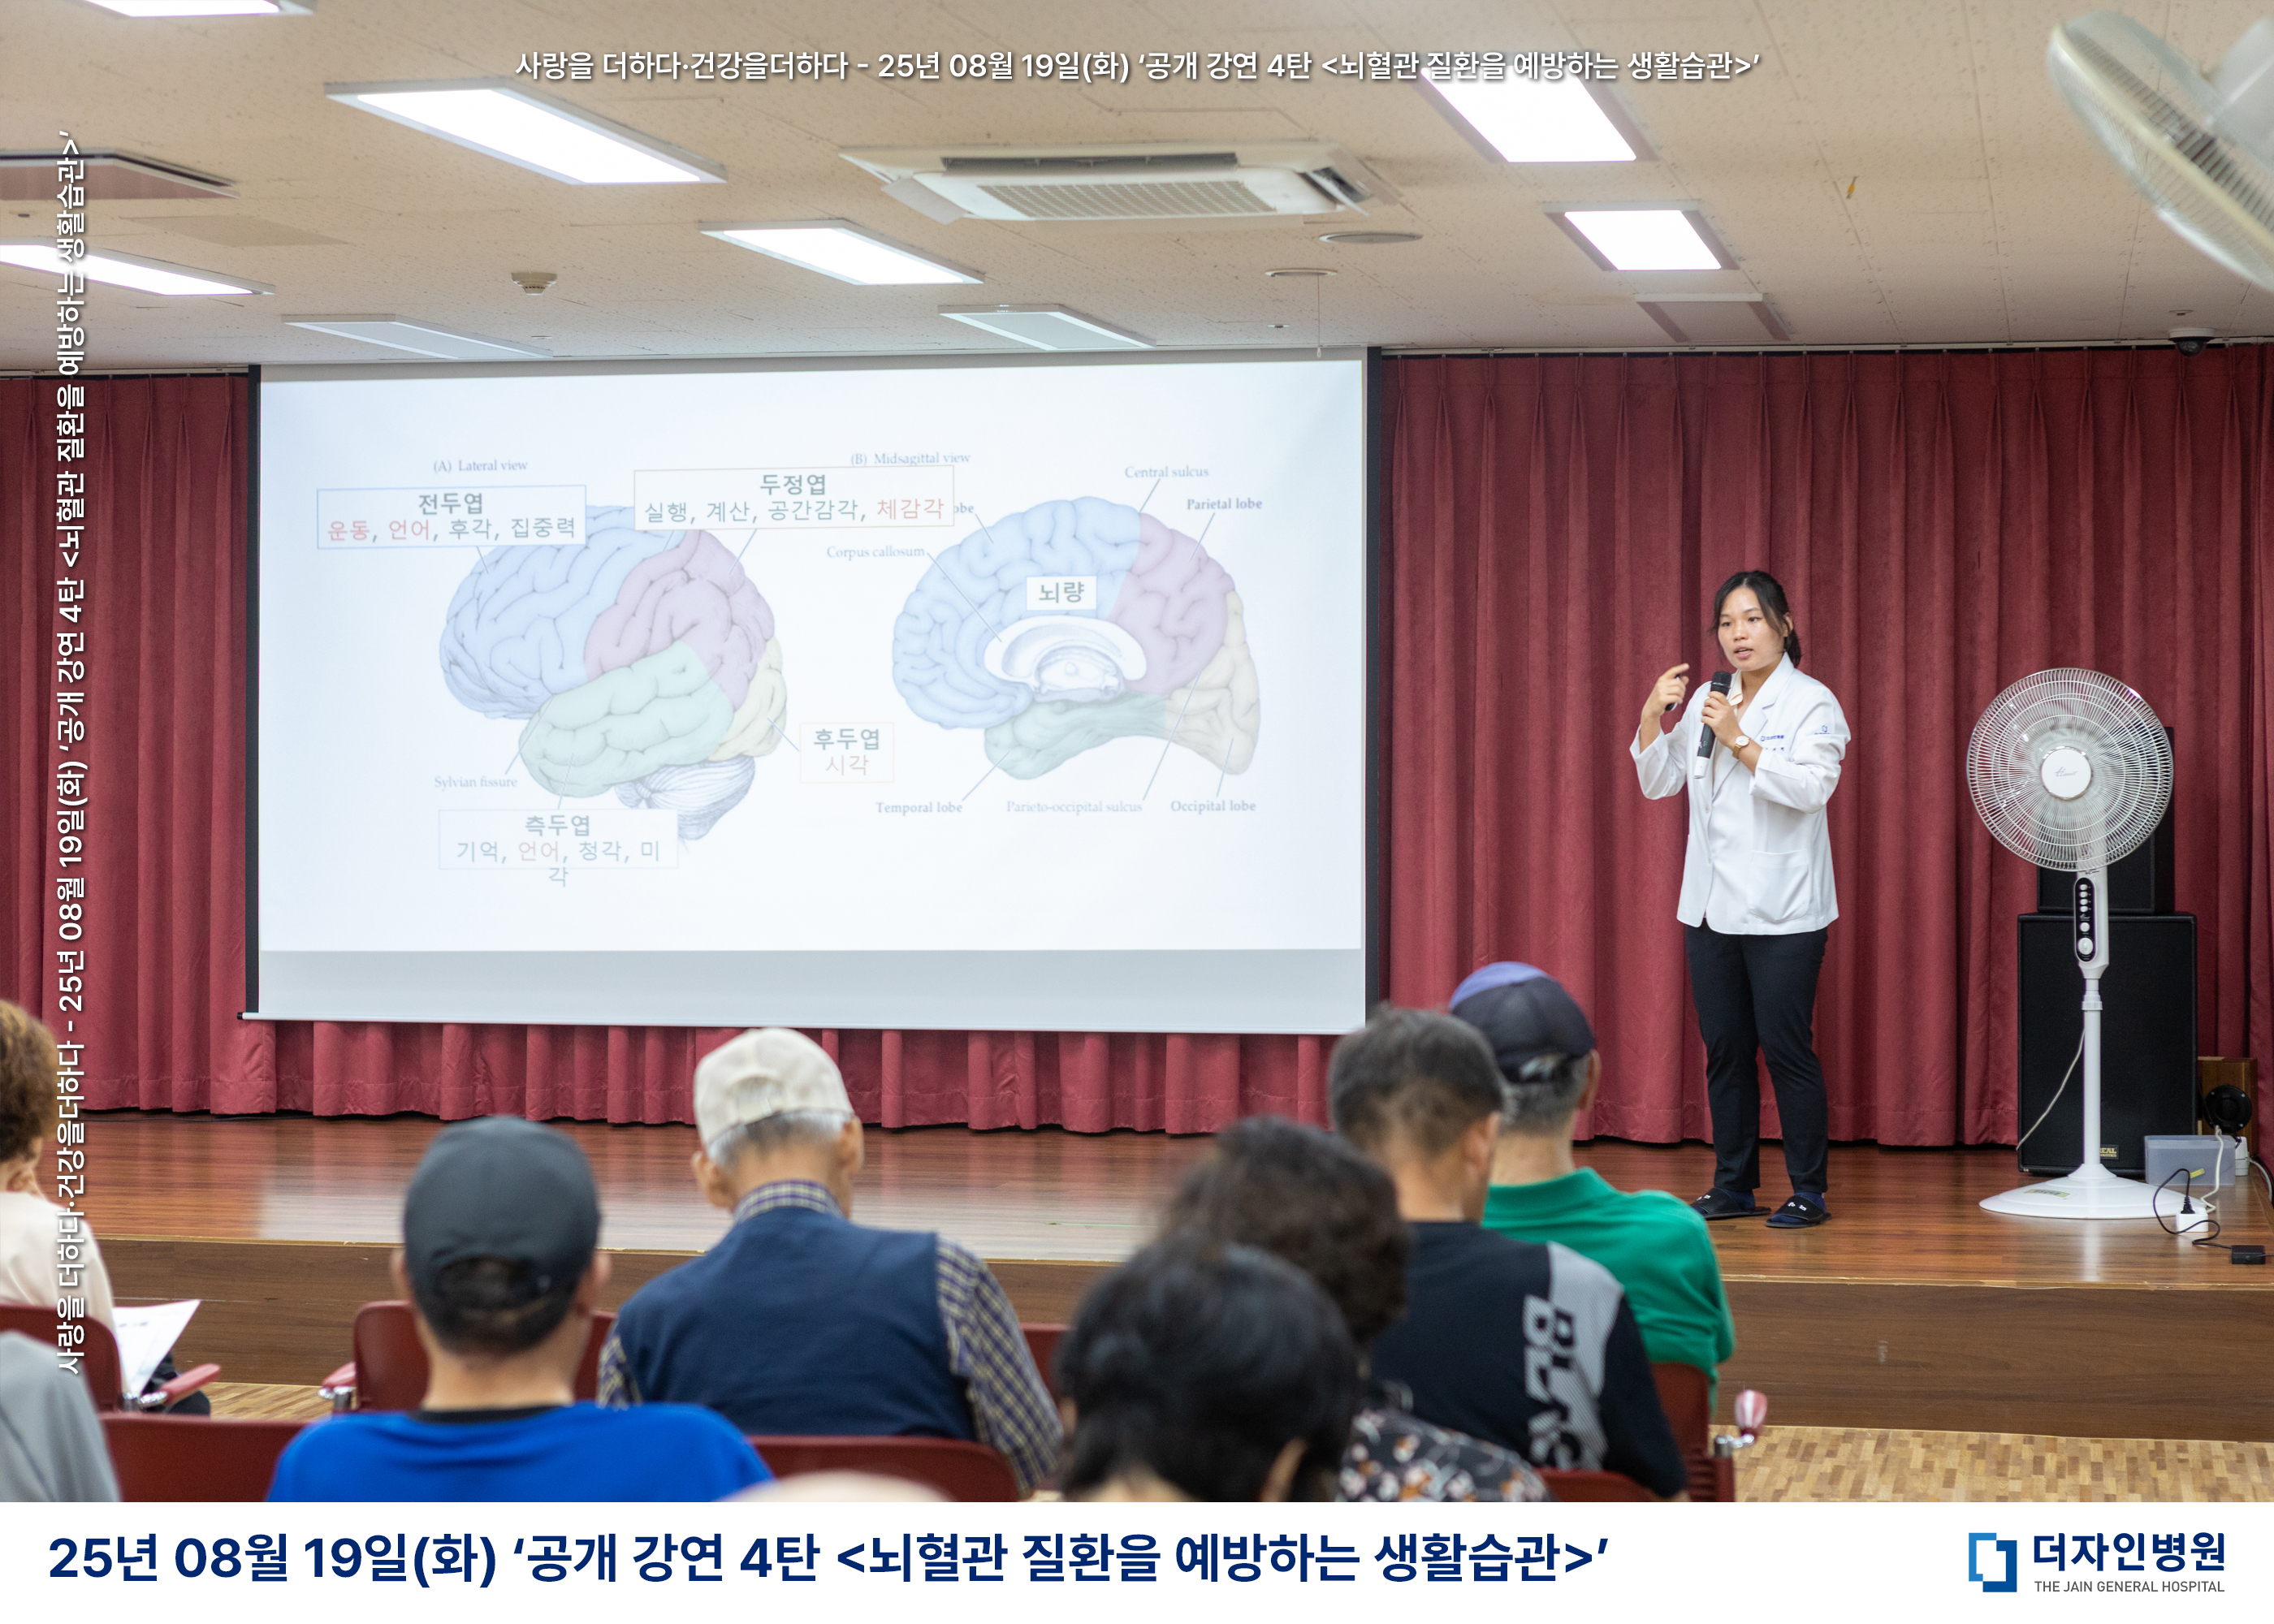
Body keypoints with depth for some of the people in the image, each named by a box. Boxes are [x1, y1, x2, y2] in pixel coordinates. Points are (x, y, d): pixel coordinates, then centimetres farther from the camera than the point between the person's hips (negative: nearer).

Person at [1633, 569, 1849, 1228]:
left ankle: (1808, 1191, 3)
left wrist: (1739, 741, -20)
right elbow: (1659, 783, 12)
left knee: (1786, 1049, -5)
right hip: (1712, 903, 6)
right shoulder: (1707, 701, 12)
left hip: (1781, 908, -6)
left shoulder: (1811, 702, -5)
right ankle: (1734, 1185, 17)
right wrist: (1652, 716, -3)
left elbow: (1811, 786, -18)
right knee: (1725, 1050, 9)